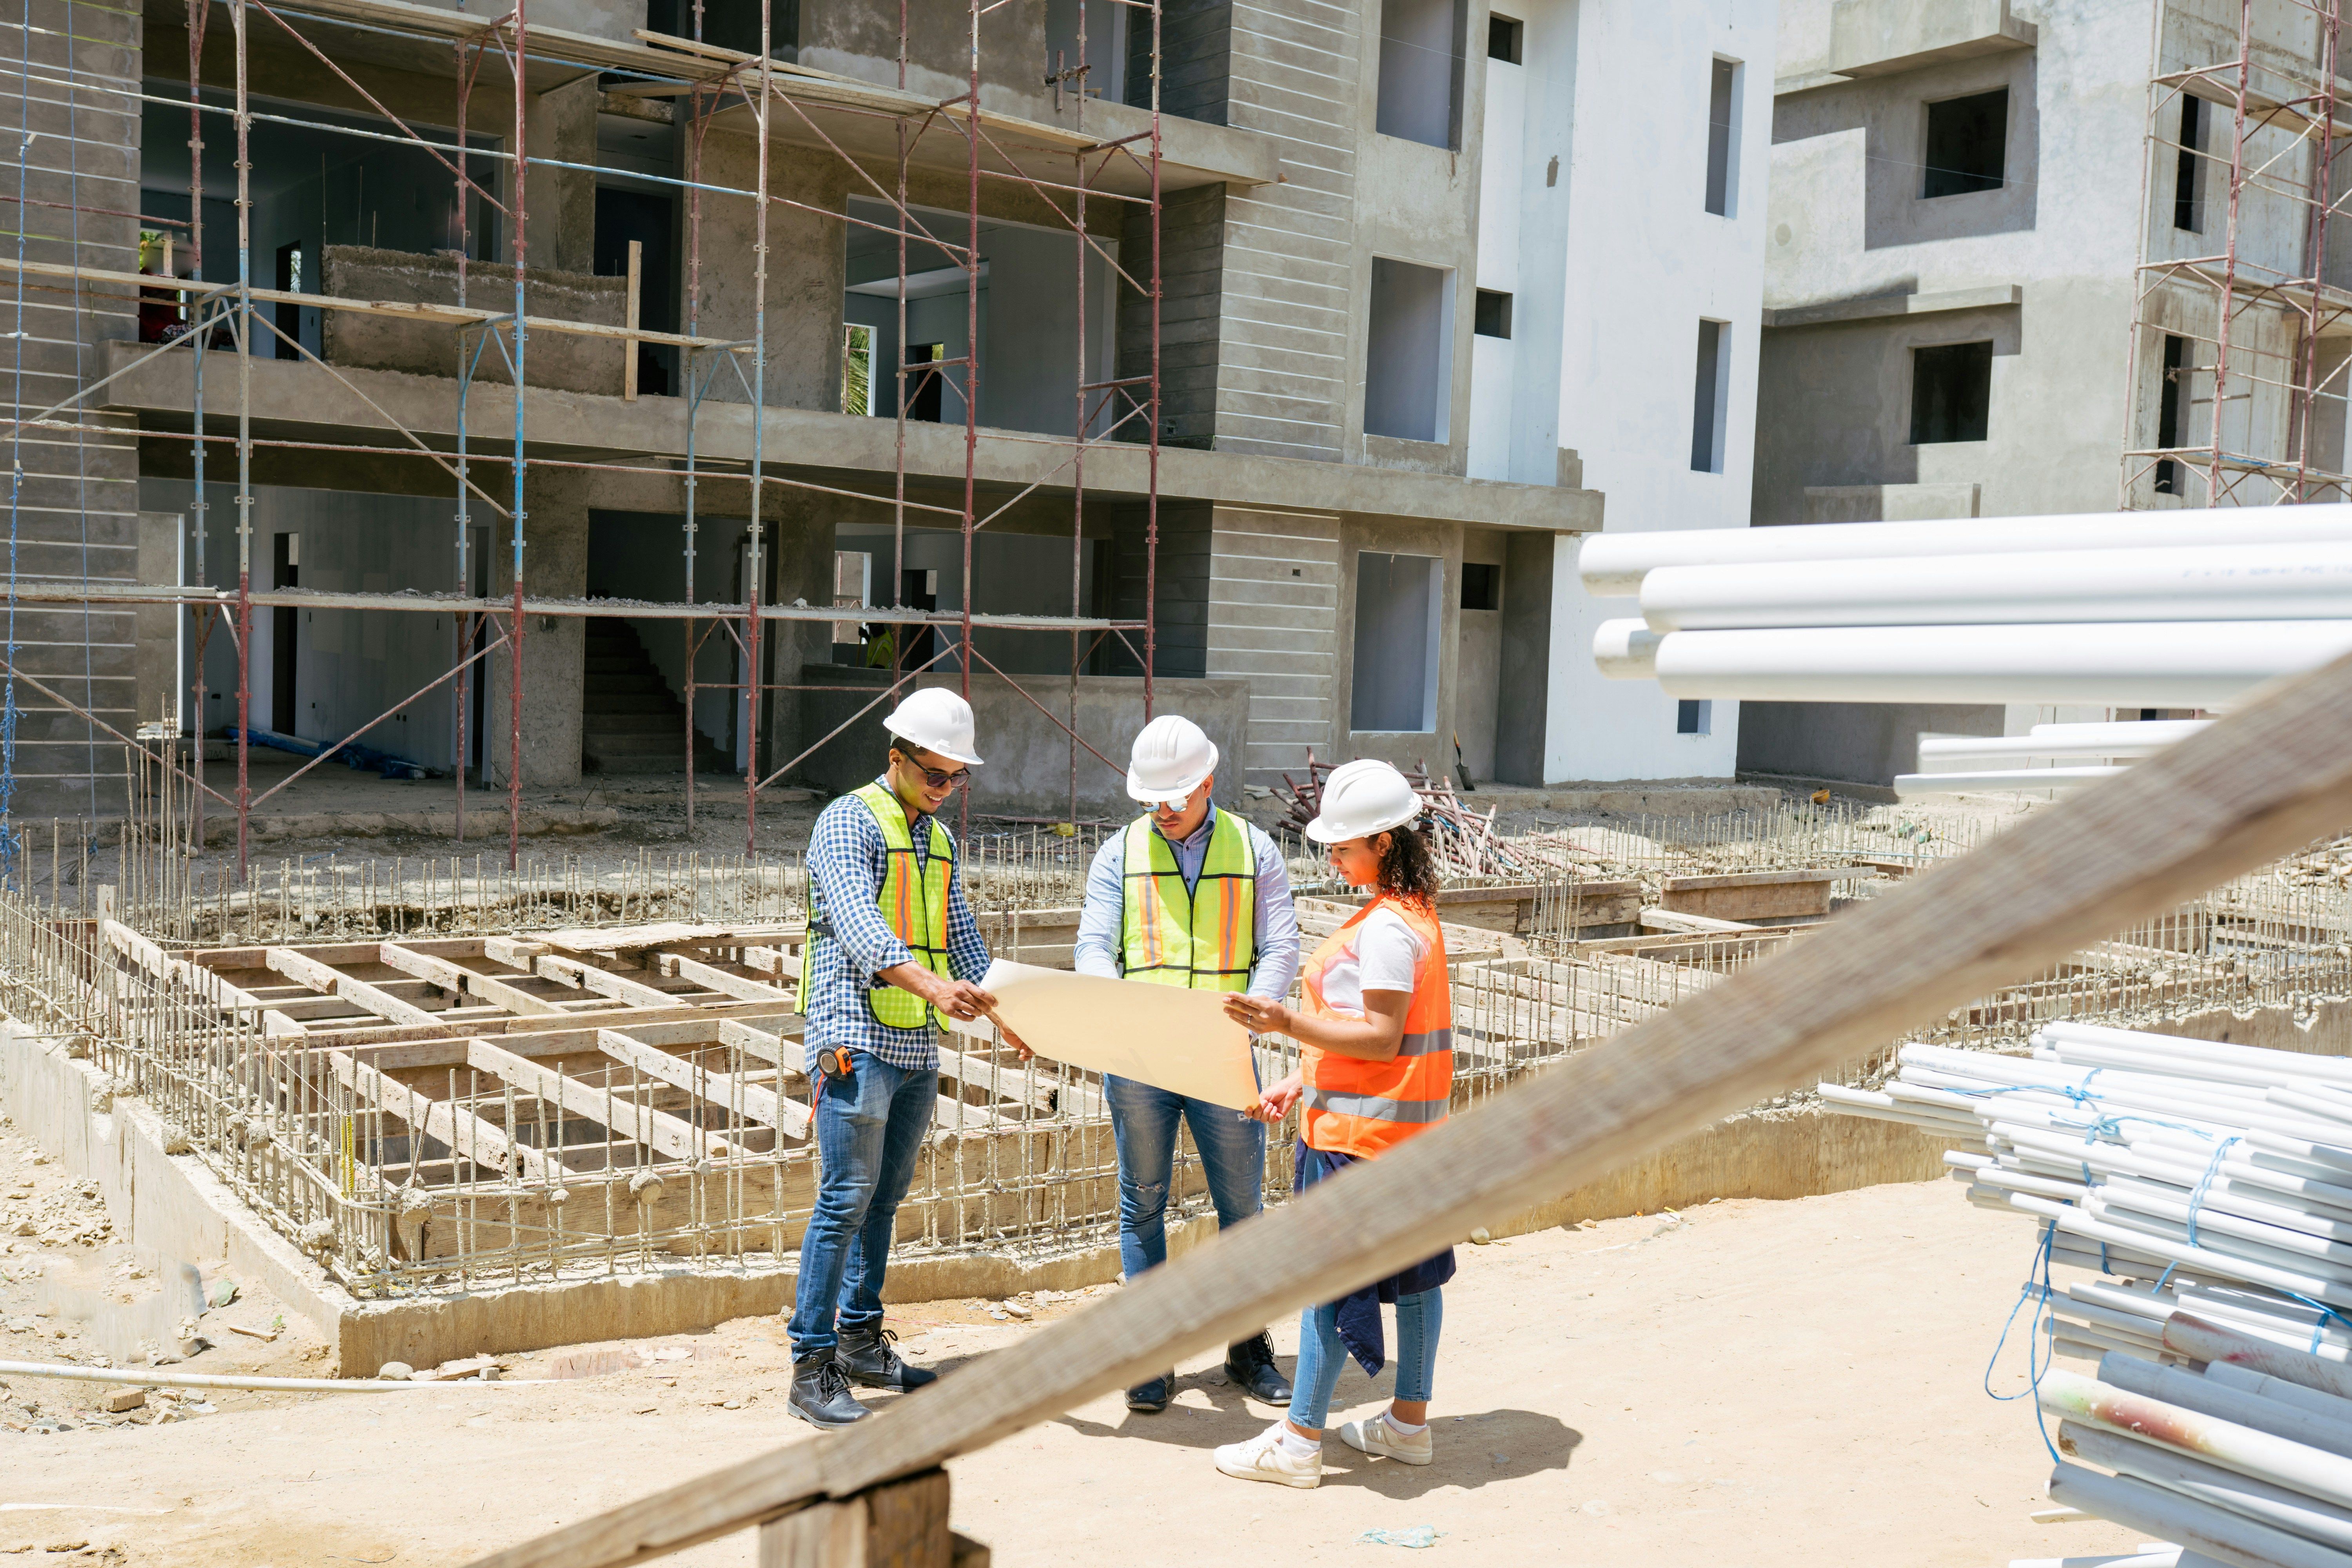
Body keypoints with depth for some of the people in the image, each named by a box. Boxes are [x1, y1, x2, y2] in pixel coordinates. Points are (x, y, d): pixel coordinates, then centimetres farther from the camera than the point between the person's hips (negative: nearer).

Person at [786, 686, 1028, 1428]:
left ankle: (861, 1341, 23)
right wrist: (929, 984, -36)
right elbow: (857, 925, -21)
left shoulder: (941, 839, 18)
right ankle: (813, 1367, -3)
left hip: (919, 1048, 8)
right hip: (857, 1040, -8)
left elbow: (962, 936, 20)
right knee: (846, 1199, -8)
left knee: (883, 1199, 13)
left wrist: (1001, 1012, 5)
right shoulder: (849, 822, -8)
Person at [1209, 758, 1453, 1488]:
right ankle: (1409, 1421, 26)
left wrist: (1286, 1022, -25)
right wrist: (1303, 1079, 13)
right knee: (1412, 1266, 15)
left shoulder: (1387, 927, -20)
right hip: (1408, 1125, 10)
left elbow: (1381, 1038, -22)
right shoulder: (1411, 912, 12)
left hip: (1362, 1129, -10)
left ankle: (1298, 1441, 6)